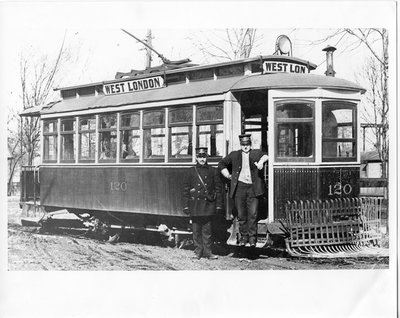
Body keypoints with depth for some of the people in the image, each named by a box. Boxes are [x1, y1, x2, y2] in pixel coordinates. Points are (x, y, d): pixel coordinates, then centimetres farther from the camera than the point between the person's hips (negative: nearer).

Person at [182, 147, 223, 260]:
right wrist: (186, 206, 2)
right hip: (195, 204, 1)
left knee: (207, 229, 1)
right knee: (196, 229, 4)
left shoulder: (213, 171, 5)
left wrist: (218, 205, 3)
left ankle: (207, 251, 8)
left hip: (208, 204, -1)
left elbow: (218, 189, 7)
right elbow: (185, 189, 6)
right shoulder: (191, 172, 5)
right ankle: (198, 251, 13)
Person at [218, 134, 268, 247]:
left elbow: (265, 156, -7)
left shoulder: (256, 153, 10)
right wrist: (228, 176, 12)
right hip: (239, 187, 2)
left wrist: (261, 161, -27)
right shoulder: (234, 155, 14)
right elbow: (221, 164, 23)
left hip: (252, 188, -2)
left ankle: (252, 237, 3)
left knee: (253, 214, -5)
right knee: (241, 214, 4)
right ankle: (243, 236, 14)